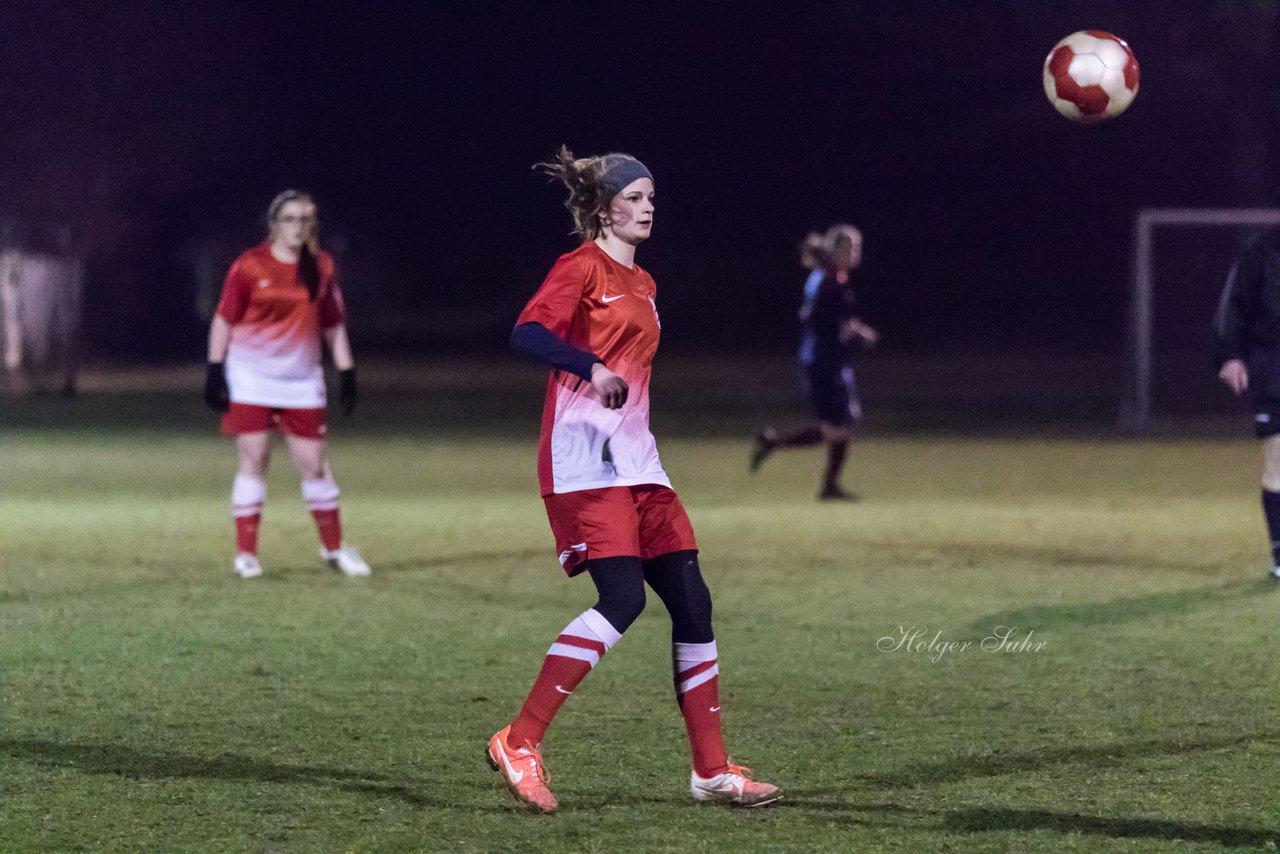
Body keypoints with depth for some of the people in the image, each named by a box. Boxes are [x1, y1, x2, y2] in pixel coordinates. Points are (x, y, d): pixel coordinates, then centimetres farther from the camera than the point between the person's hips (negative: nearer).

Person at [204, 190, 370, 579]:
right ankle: (246, 552, 4)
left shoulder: (322, 267, 6)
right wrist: (215, 372, -3)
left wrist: (347, 374, 9)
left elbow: (333, 324, 13)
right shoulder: (249, 266, -5)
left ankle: (334, 547, 16)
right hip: (251, 378, -3)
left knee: (314, 463, 1)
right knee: (253, 460, -4)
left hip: (302, 380, 3)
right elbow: (224, 320, 0)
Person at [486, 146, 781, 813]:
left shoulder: (641, 283, 21)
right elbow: (526, 334, -20)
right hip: (582, 456, -9)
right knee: (623, 598, -21)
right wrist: (590, 367, -34)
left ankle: (712, 771, 10)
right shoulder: (582, 267, -5)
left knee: (691, 602, 4)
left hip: (634, 458, 9)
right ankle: (519, 744, -17)